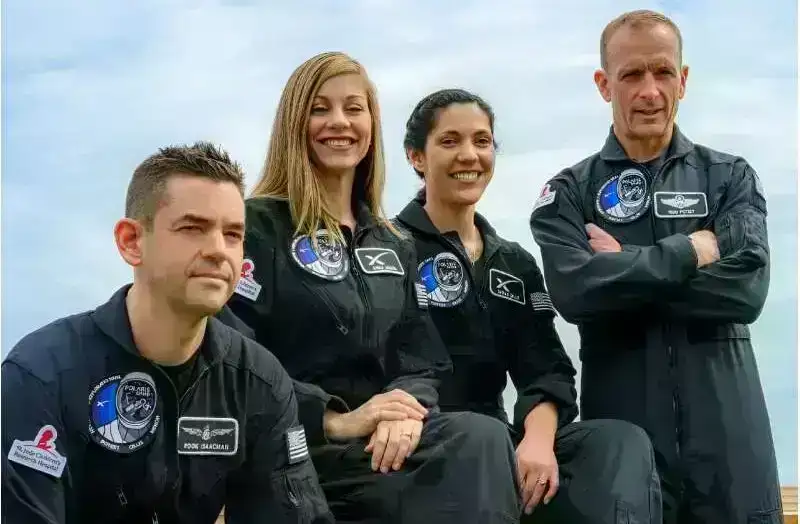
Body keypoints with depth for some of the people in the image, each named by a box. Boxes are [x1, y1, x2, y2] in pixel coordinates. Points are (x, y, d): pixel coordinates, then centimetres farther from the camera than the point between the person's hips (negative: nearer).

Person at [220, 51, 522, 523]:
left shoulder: (395, 247, 20)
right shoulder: (257, 226, 0)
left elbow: (422, 362, 13)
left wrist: (408, 408, -11)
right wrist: (332, 420, -20)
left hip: (385, 440, 6)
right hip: (293, 445, -6)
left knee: (484, 439, -28)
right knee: (476, 453, -30)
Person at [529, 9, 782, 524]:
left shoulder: (732, 178, 7)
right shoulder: (569, 193, 5)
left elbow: (746, 289, -9)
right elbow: (574, 292, -14)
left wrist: (624, 274, -9)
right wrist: (692, 251, -11)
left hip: (727, 428, 1)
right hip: (622, 426, -1)